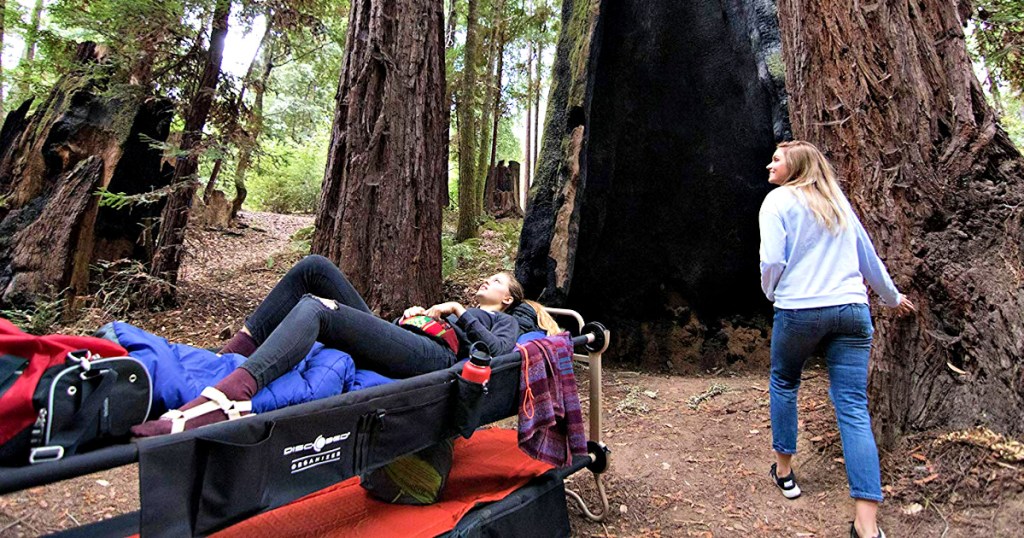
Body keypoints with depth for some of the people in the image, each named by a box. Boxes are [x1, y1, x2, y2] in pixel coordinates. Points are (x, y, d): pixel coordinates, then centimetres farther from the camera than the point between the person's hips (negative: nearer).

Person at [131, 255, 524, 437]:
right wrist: (413, 314, 16)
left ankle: (227, 399, -53)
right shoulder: (459, 312, 44)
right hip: (399, 339, 7)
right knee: (314, 267, -4)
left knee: (316, 308, -31)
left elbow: (500, 354, 0)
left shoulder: (503, 321, 26)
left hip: (434, 355, -7)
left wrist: (460, 312, 4)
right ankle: (232, 355, -14)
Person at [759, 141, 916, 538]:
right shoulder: (837, 200, 18)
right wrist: (892, 297, 38)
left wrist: (771, 292, 10)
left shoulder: (778, 201, 0)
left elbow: (772, 261, -10)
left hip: (799, 310, -4)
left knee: (783, 384, 21)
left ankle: (784, 470, 30)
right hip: (852, 309, 4)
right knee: (853, 408, -1)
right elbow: (868, 256, 26)